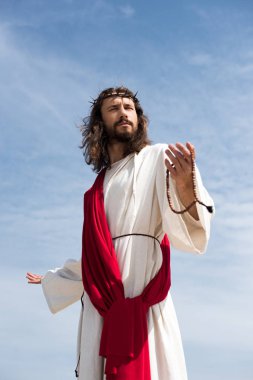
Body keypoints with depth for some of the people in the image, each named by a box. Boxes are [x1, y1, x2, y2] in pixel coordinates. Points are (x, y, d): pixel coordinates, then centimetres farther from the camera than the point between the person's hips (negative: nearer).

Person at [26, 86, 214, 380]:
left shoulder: (158, 158, 3)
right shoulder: (99, 186, 19)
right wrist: (51, 279, 41)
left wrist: (184, 184, -33)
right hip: (98, 307, 6)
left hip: (139, 303, -5)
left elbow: (190, 235, -12)